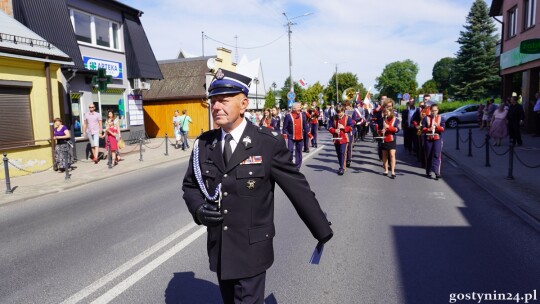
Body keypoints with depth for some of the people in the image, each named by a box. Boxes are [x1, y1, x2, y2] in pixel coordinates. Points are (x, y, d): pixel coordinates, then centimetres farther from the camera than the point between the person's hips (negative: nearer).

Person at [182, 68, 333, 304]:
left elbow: (298, 189, -8)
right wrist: (199, 209, -11)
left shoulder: (269, 143, -14)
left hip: (252, 249, -5)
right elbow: (189, 185, 10)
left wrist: (322, 231, 0)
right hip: (218, 249, 5)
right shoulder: (204, 143, 0)